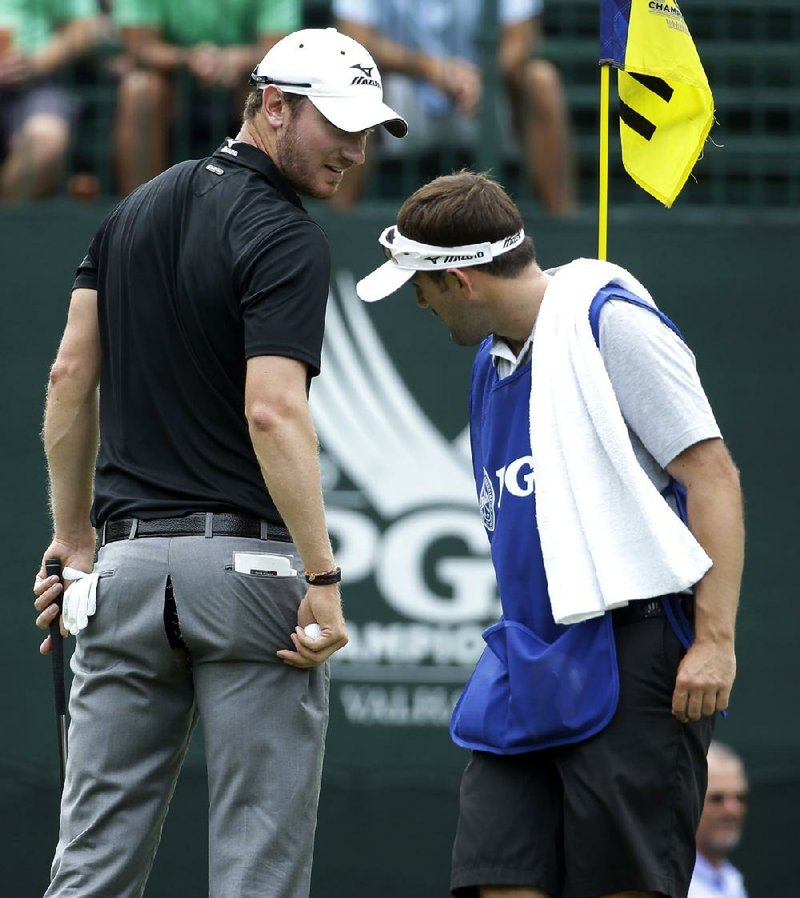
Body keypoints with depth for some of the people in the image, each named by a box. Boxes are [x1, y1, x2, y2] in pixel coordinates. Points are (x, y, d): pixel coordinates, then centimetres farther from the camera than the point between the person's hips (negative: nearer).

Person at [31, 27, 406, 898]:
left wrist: (73, 540, 17)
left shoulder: (135, 210, 14)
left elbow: (70, 377, 13)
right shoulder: (284, 238, -10)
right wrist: (323, 579, -21)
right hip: (247, 563, -6)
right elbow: (272, 411, -20)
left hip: (126, 564, 6)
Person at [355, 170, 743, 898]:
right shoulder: (493, 359, 18)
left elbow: (711, 476, -12)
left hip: (632, 651, -8)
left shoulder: (607, 319, -8)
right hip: (531, 665, 8)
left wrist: (715, 641, -18)